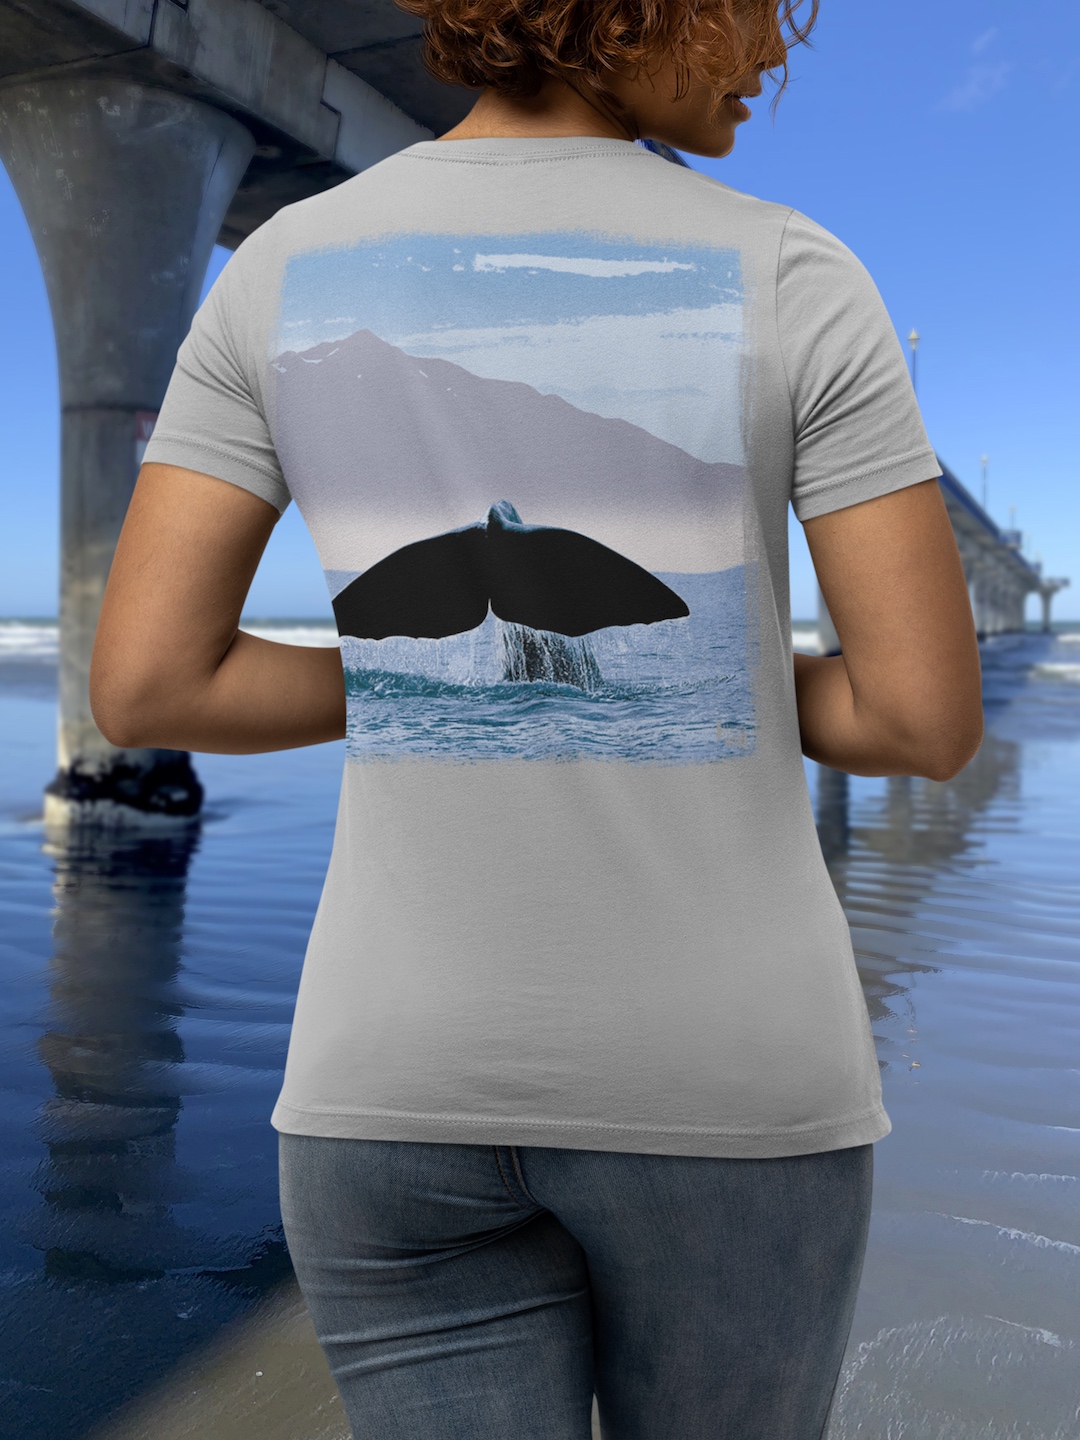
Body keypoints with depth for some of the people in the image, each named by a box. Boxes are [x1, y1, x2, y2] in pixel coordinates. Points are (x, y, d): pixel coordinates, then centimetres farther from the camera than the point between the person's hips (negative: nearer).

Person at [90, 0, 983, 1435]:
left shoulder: (283, 273, -1)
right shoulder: (794, 283, -9)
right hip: (722, 1072, -1)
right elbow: (933, 714, -10)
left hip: (410, 1076, 2)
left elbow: (142, 685, -4)